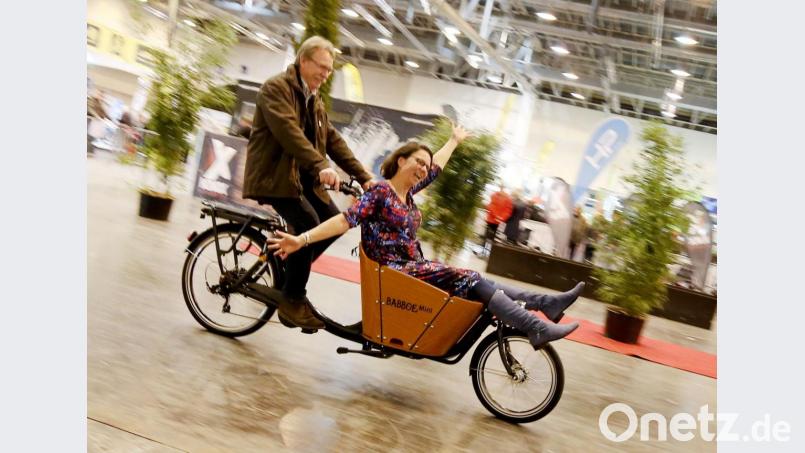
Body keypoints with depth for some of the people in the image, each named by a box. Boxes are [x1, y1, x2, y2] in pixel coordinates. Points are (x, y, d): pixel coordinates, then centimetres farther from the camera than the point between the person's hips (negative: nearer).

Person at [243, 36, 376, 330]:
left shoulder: (315, 102, 17)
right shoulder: (276, 87, -9)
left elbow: (333, 141, 11)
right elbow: (288, 130, -26)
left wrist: (364, 177, 0)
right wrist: (320, 166, -39)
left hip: (302, 177, 8)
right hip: (273, 175, -8)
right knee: (308, 222, -26)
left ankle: (288, 269, 10)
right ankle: (292, 300, -14)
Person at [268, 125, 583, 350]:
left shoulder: (408, 192, 13)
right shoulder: (380, 192, -11)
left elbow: (436, 167, 26)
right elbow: (346, 220, -21)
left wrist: (454, 140, 38)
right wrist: (302, 240, -32)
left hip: (414, 267, 9)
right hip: (395, 271, -9)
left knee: (476, 283, -2)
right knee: (469, 280, -18)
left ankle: (548, 303, -2)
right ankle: (538, 329, -18)